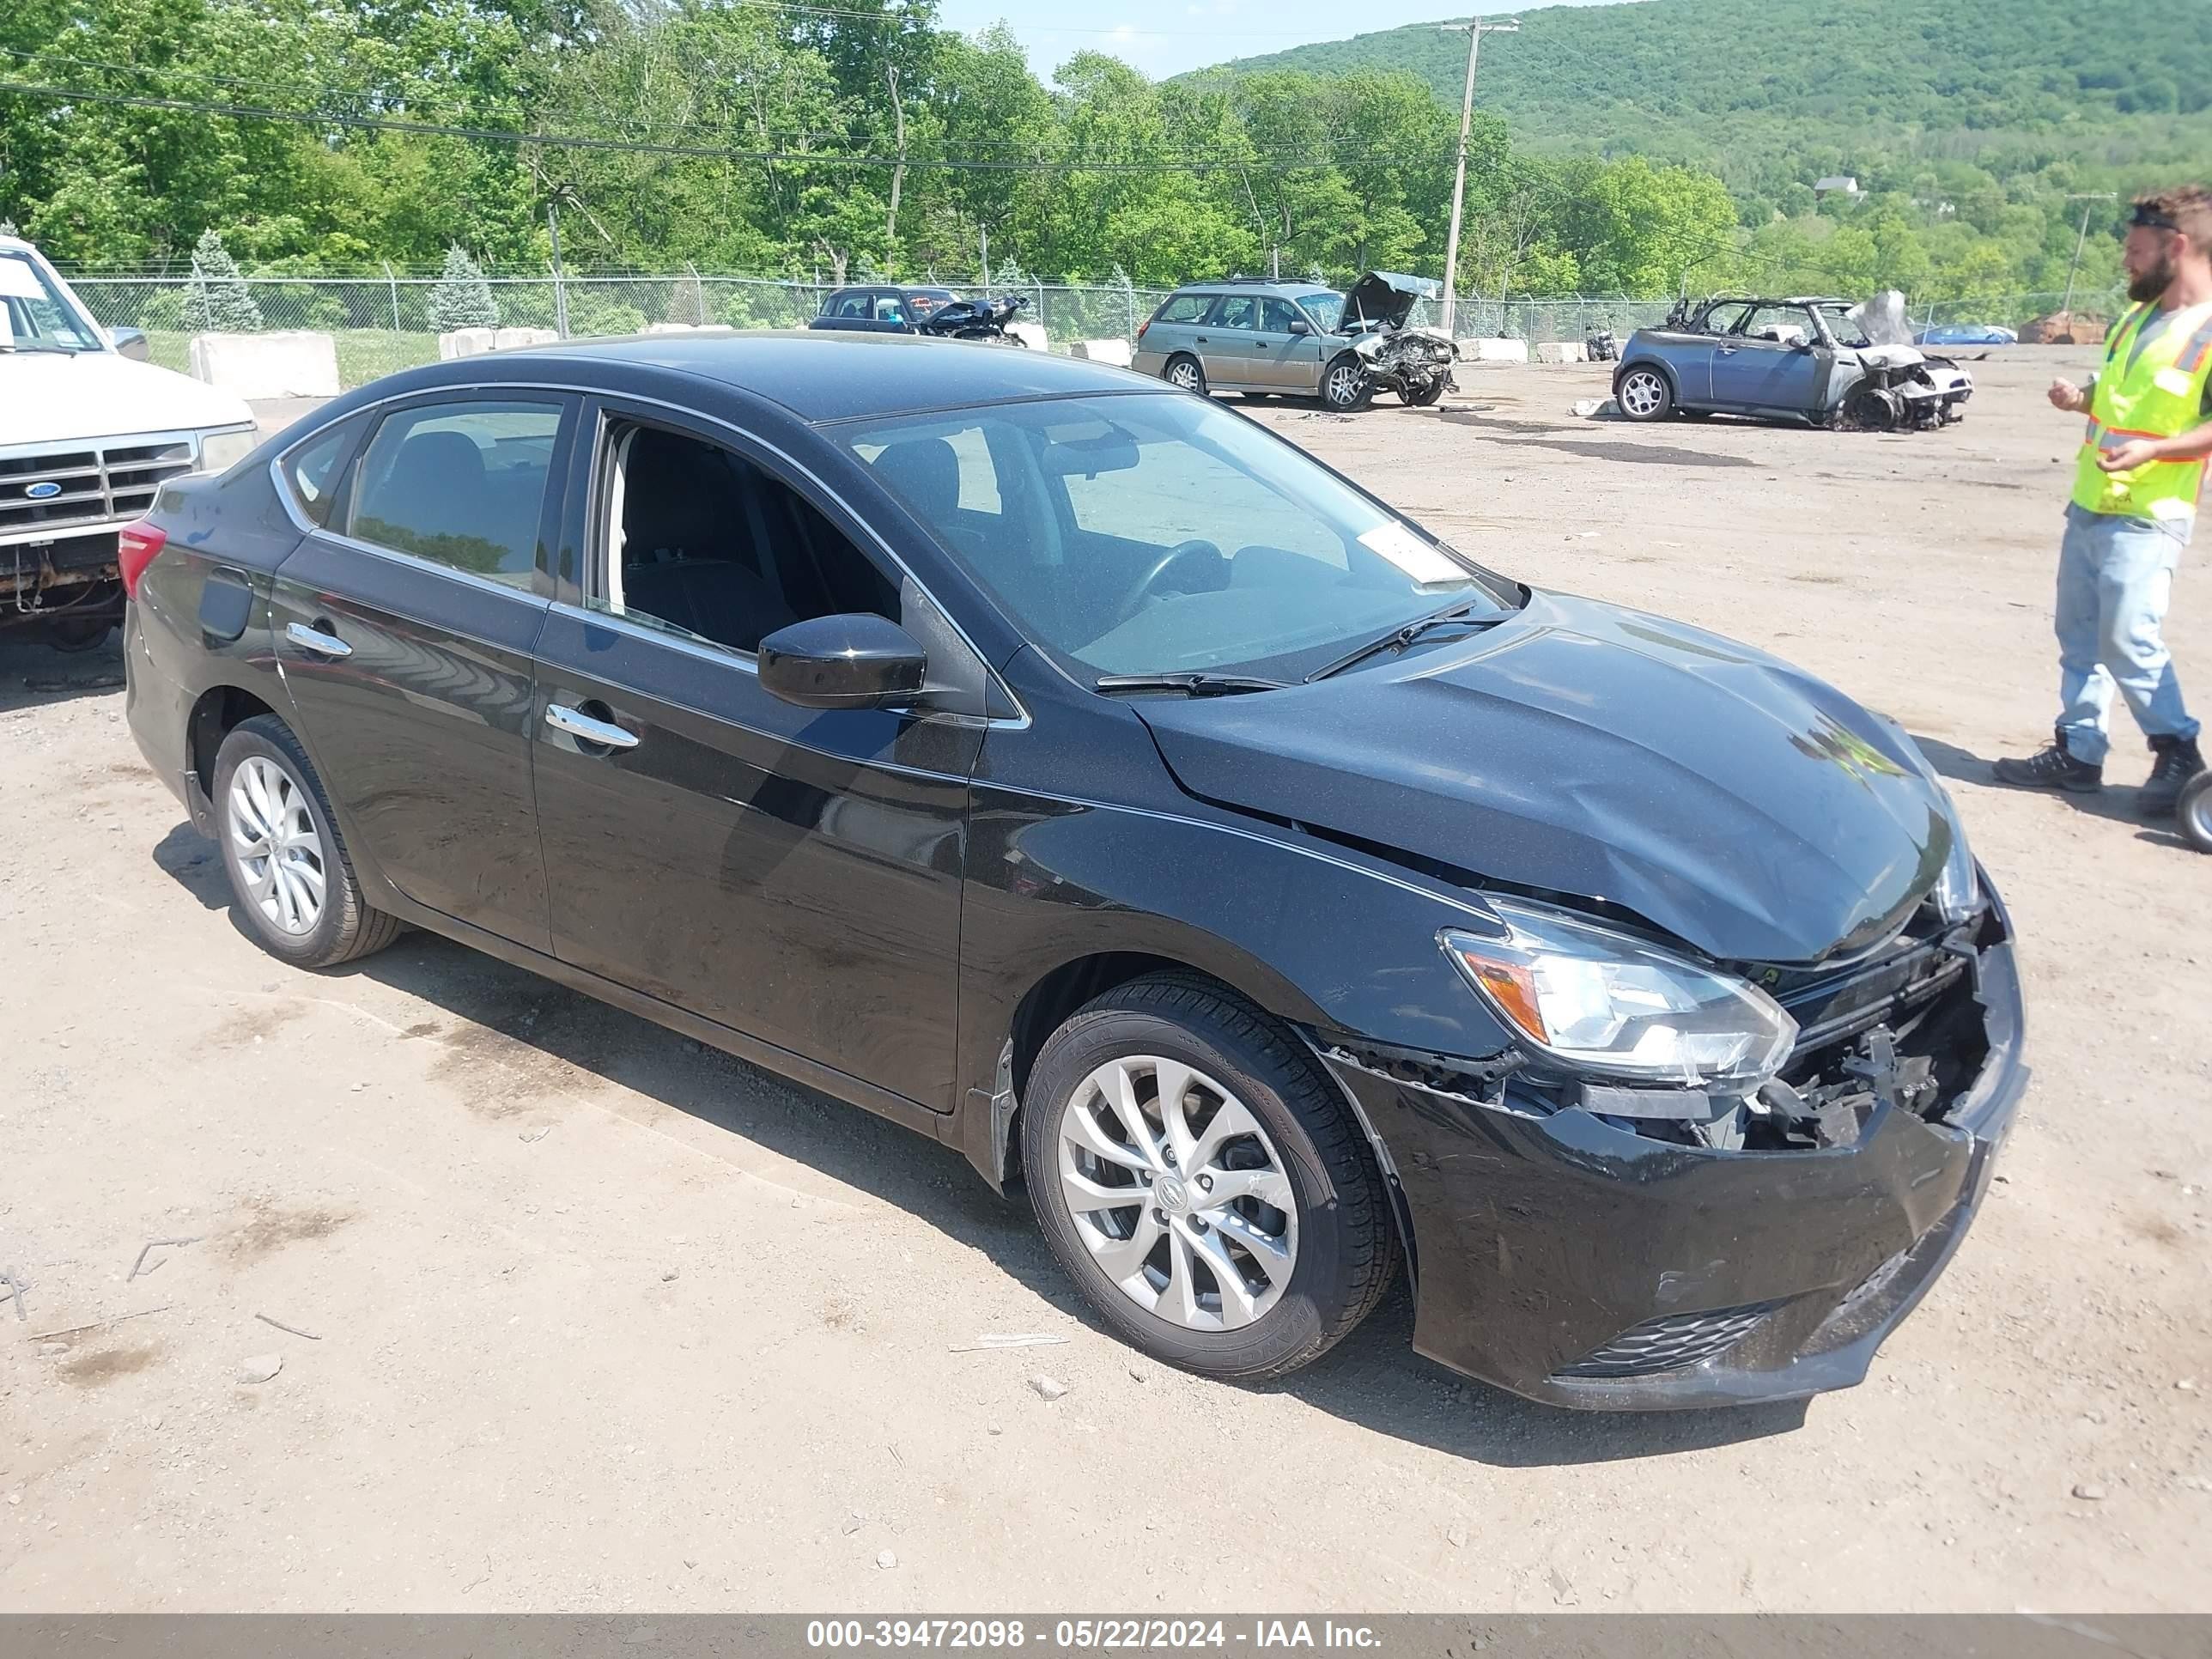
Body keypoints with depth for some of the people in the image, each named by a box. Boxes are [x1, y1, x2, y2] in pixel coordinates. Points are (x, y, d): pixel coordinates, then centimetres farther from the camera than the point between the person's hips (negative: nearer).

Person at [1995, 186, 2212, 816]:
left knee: (2128, 642, -9)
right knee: (2079, 636, 9)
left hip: (2147, 518, -8)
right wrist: (2081, 398, 5)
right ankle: (2077, 753, 17)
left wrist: (2155, 450, -30)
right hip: (2089, 504, 8)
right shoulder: (2139, 317, 14)